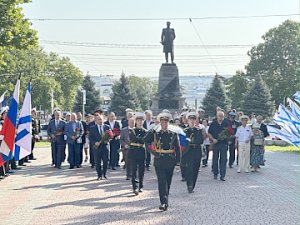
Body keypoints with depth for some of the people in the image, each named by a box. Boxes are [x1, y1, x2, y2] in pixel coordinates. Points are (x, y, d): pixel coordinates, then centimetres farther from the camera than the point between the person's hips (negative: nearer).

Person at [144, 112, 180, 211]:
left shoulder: (173, 134, 6)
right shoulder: (156, 134, 4)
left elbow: (177, 148, 7)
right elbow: (146, 140, -11)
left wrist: (178, 160, 1)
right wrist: (152, 129, -15)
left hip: (170, 161, 2)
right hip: (159, 161, -2)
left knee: (168, 182, 12)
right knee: (162, 182, -10)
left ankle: (165, 201, 29)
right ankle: (164, 203, -14)